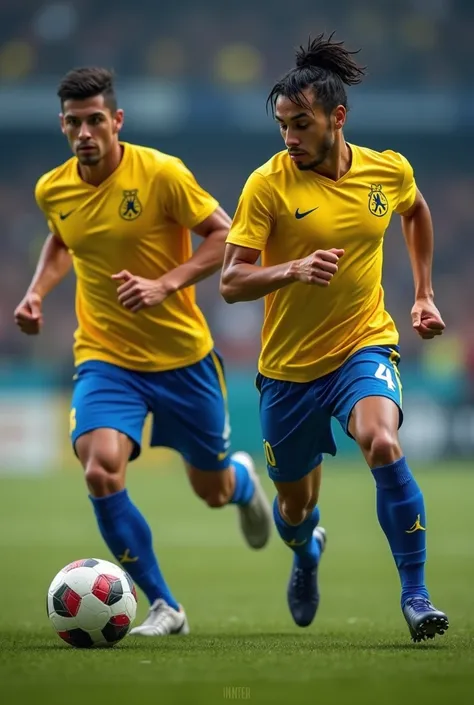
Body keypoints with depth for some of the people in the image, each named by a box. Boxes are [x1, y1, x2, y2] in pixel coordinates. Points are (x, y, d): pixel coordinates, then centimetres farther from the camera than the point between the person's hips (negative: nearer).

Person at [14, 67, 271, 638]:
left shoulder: (160, 173, -15)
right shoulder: (53, 190, -1)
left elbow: (227, 236, -11)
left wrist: (166, 283, -23)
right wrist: (36, 292, 5)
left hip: (183, 356, -2)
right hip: (104, 358, 2)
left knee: (213, 491, 12)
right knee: (100, 473, -23)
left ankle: (243, 480, 54)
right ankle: (163, 607, -9)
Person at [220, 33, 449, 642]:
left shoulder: (389, 171, -5)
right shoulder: (268, 184, -14)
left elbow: (416, 212, 20)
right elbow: (231, 282, -16)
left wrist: (423, 292, 17)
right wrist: (293, 270, -33)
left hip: (364, 346, 0)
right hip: (289, 366, 0)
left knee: (382, 443, -32)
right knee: (294, 506, 14)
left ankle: (415, 594, -21)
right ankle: (307, 553, 54)